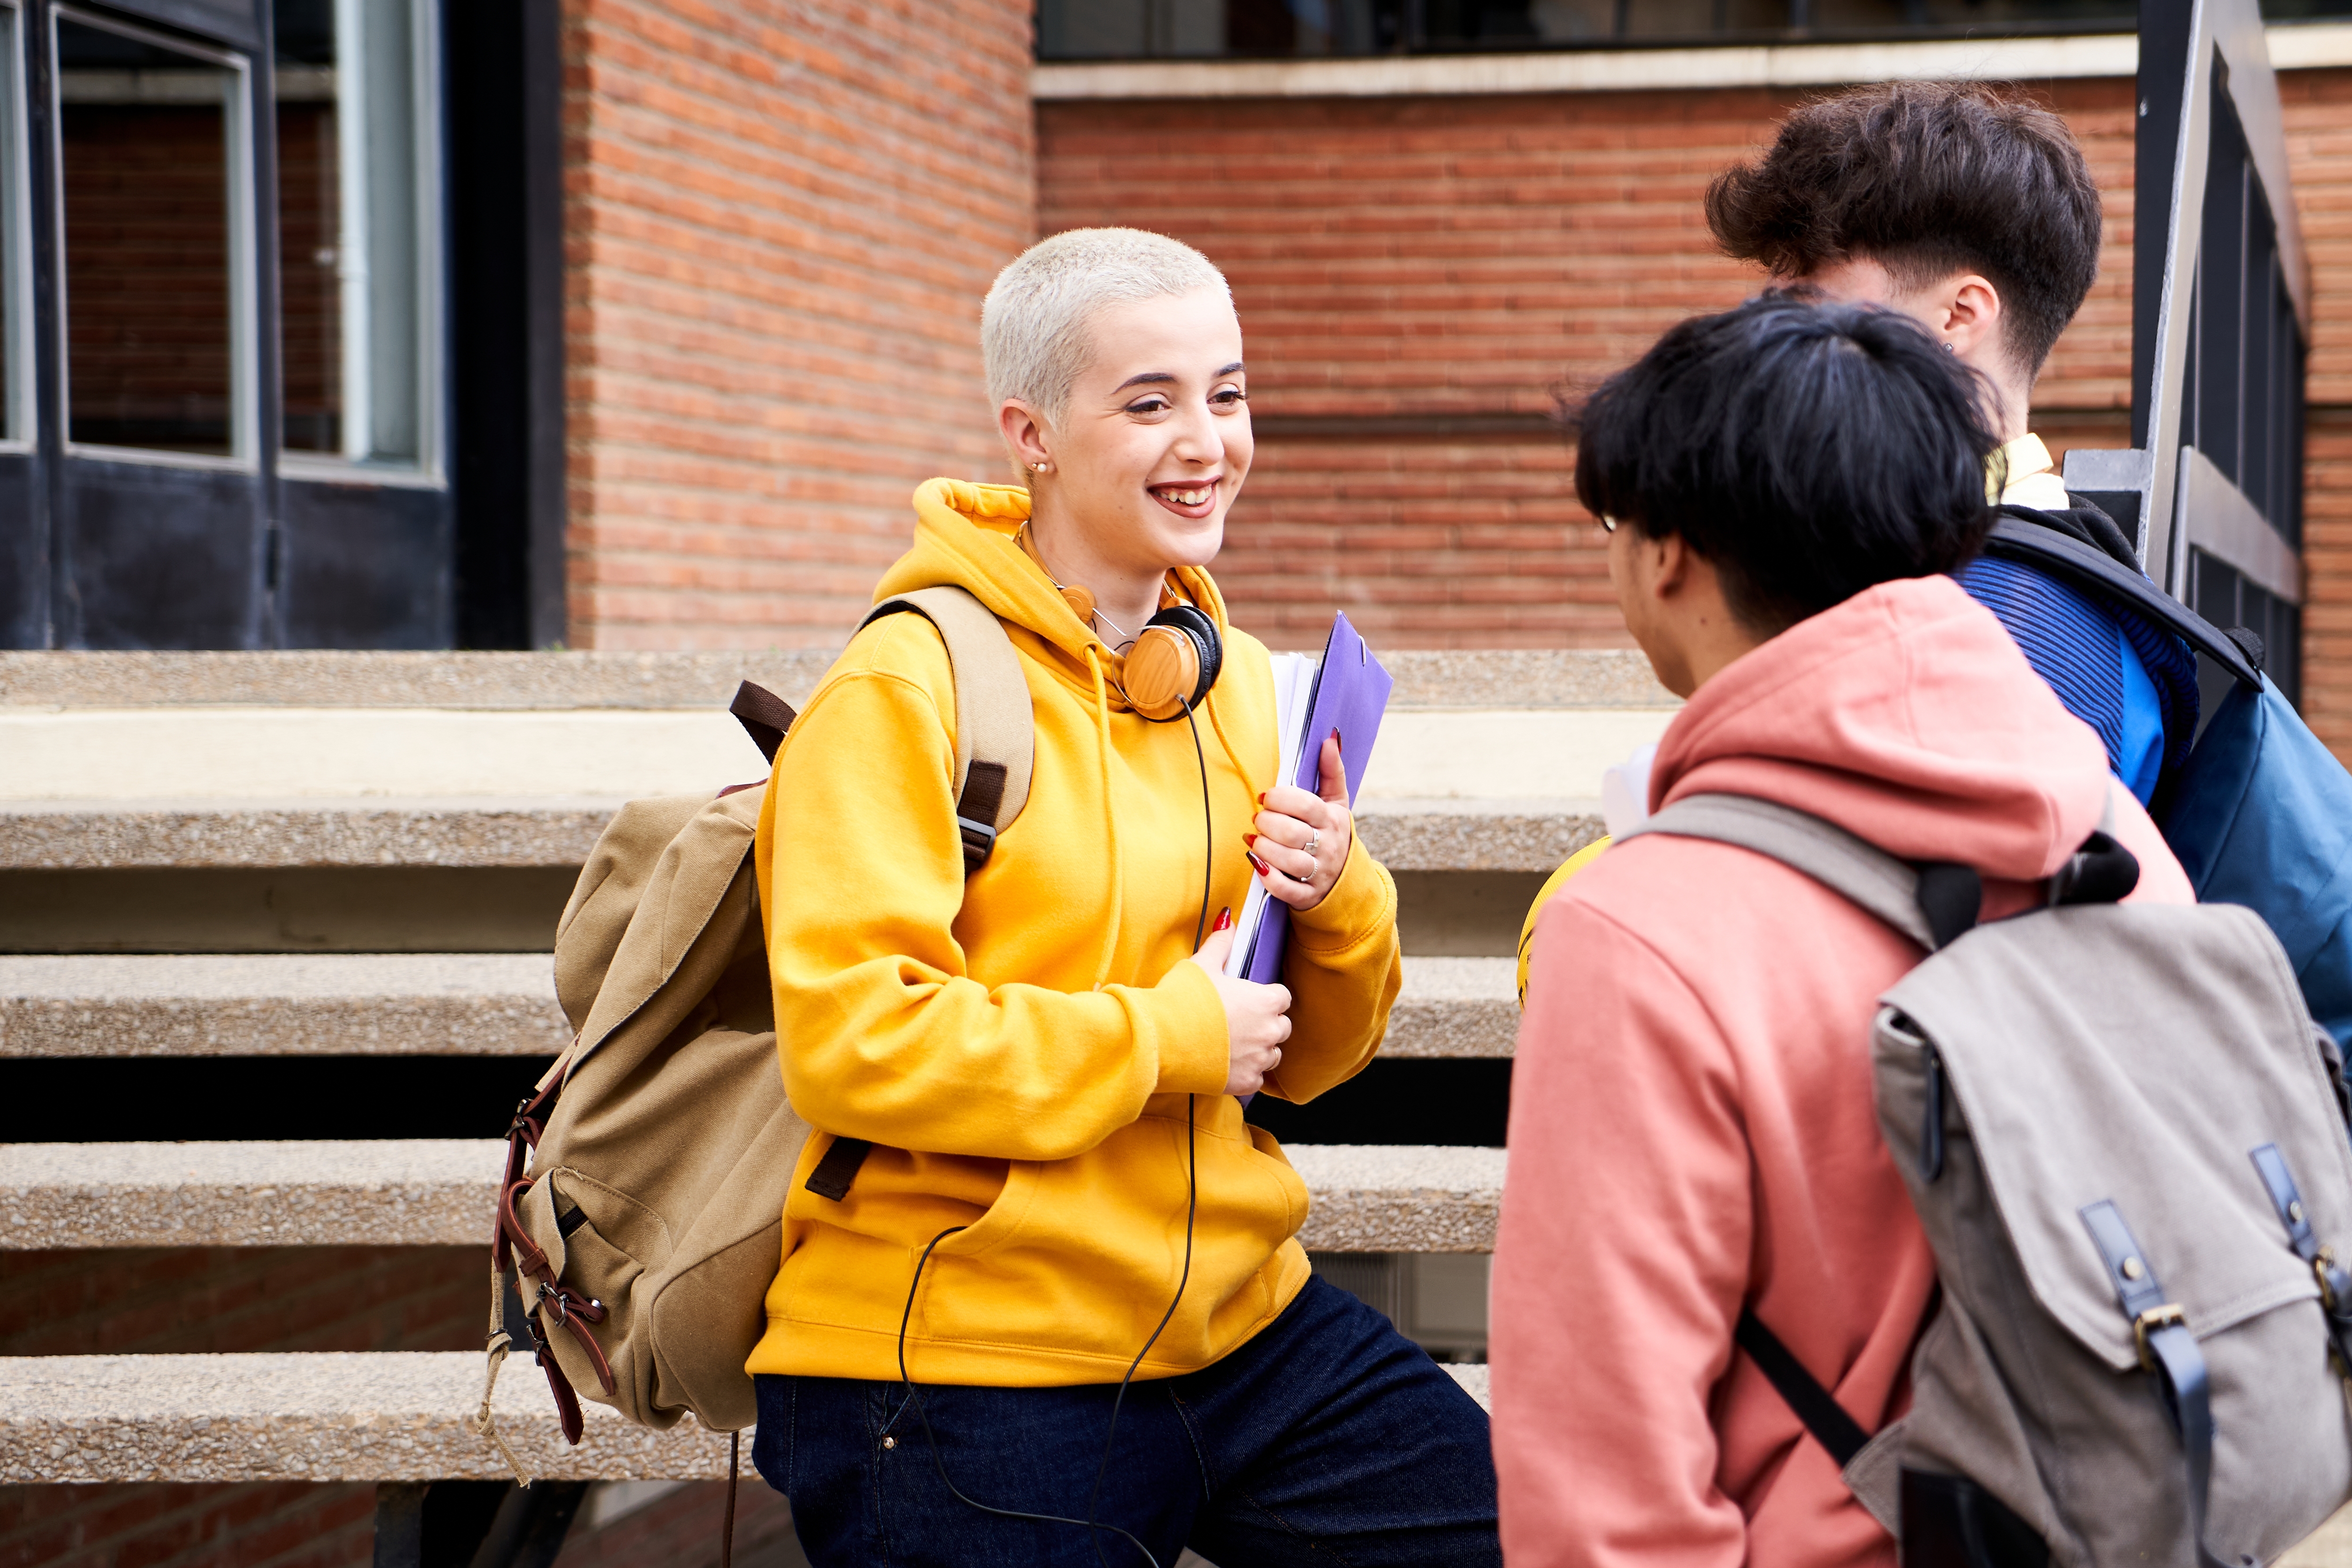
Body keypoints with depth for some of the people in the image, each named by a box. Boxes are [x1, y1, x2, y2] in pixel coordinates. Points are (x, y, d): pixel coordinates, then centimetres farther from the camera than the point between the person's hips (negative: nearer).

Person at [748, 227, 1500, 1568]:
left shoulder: (1234, 679, 11)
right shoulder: (907, 687, -12)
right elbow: (851, 1041, -21)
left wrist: (1336, 902, -5)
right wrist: (1166, 1036, -16)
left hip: (1233, 1315, 6)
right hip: (964, 1366, -6)